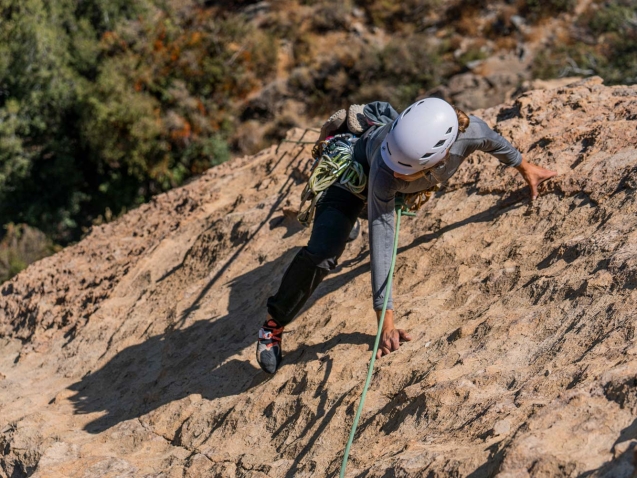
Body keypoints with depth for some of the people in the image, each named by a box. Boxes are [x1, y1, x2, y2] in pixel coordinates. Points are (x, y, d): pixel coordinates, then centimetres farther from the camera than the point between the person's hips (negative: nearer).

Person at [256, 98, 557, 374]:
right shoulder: (385, 172, -48)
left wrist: (524, 167, 5)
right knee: (321, 255, -22)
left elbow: (493, 142, -16)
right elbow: (381, 241, -44)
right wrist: (386, 319, -47)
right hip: (356, 167, -4)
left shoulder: (469, 132, -42)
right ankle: (275, 323, 0)